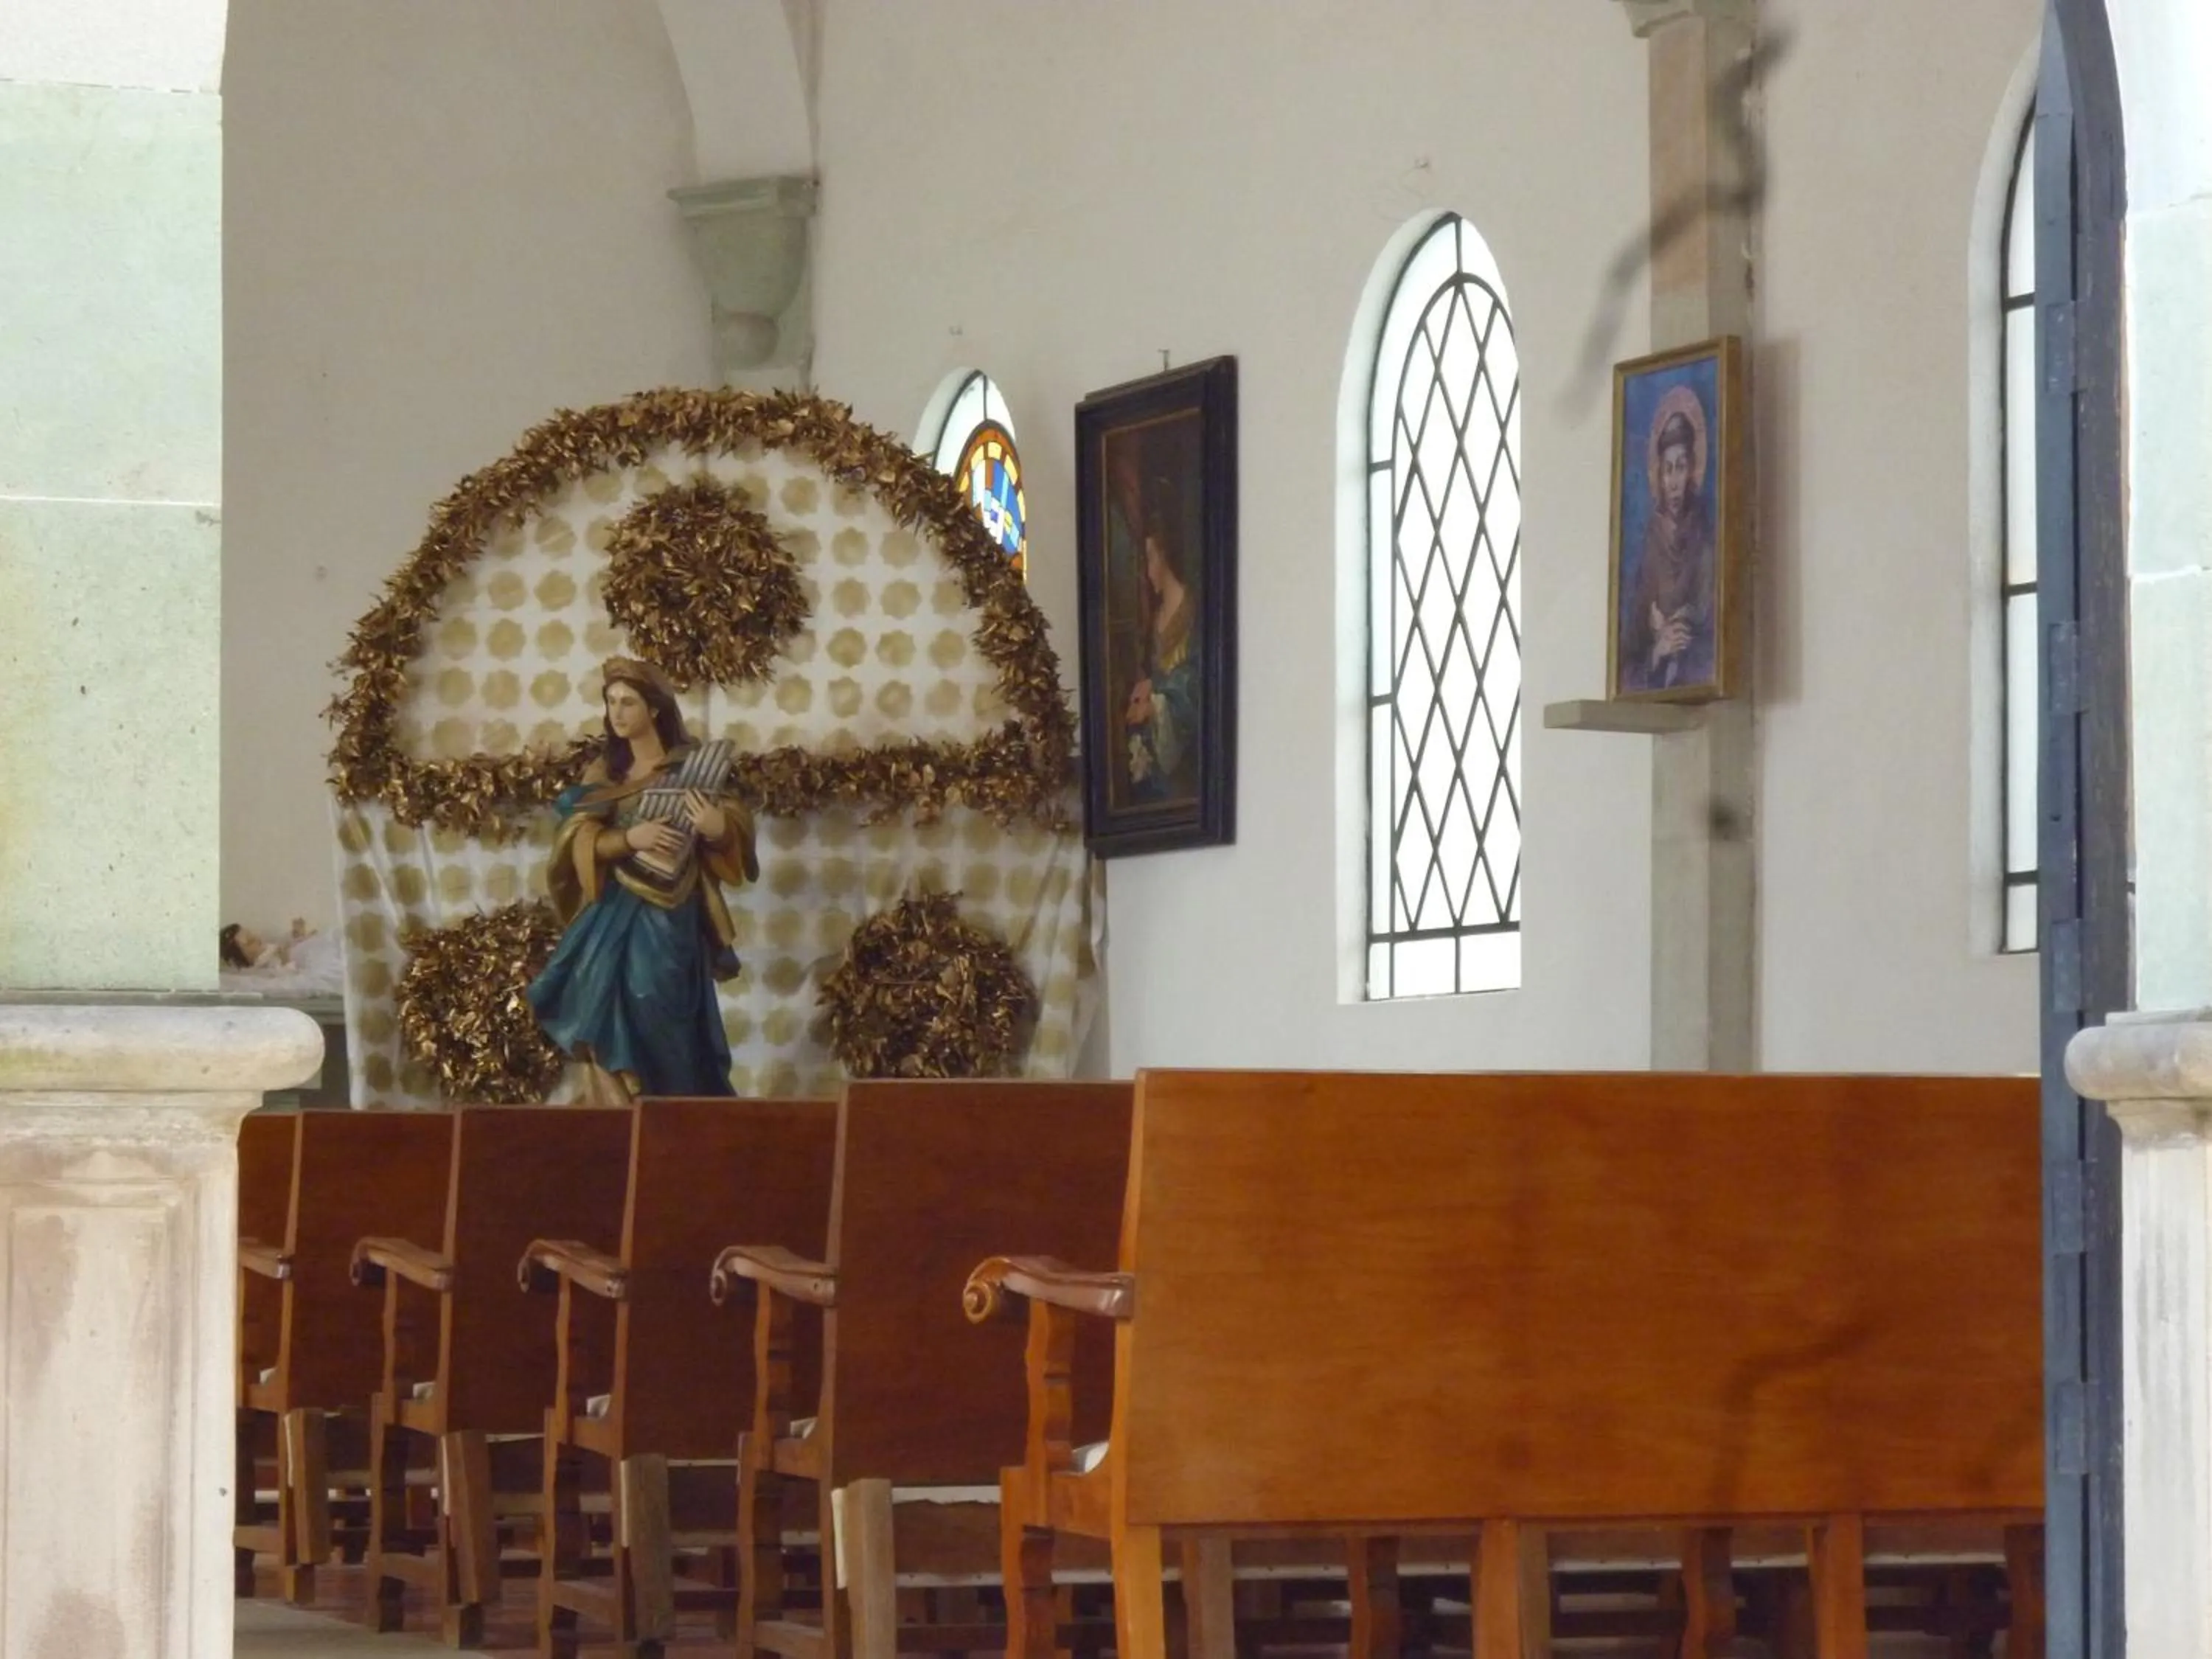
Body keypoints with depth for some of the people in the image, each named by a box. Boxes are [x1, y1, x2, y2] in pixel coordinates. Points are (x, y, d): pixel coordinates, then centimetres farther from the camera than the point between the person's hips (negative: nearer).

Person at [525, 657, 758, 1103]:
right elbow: (580, 845, 1)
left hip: (668, 922, -3)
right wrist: (630, 838, -18)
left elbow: (737, 829, -3)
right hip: (613, 919, 3)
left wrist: (717, 829, -27)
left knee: (658, 1031, -9)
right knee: (612, 1031, -5)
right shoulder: (604, 773, 10)